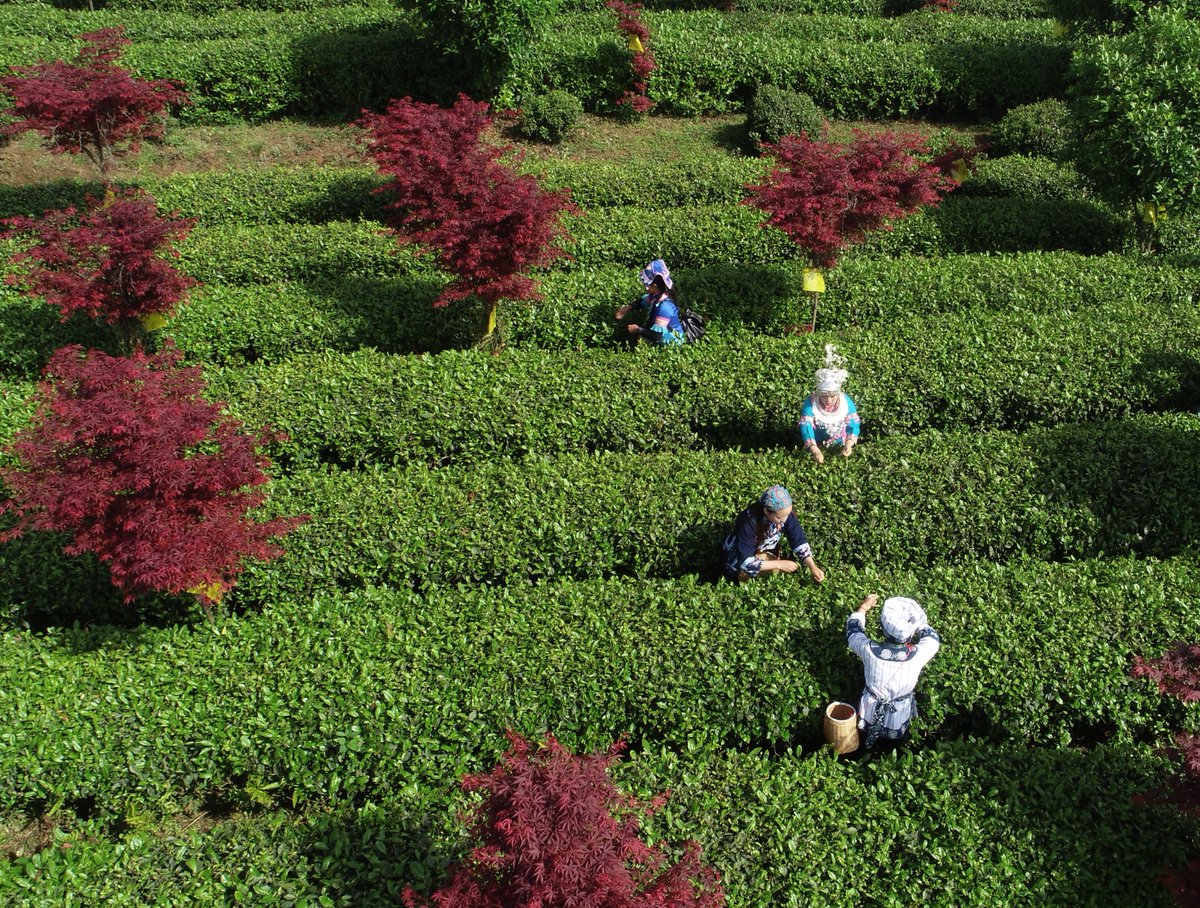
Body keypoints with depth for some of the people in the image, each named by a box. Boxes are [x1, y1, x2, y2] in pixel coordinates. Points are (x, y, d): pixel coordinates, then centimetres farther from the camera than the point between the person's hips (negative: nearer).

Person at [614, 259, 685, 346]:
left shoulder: (665, 306, -33)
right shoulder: (657, 295, -6)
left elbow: (656, 335, -35)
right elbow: (644, 301, 19)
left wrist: (638, 330, -21)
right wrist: (628, 307, 7)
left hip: (671, 342, -9)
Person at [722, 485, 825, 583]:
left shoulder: (785, 513, -24)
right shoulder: (748, 524, -38)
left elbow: (799, 541, -17)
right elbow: (746, 562, -36)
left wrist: (812, 567, -29)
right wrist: (779, 564, -34)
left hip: (767, 554, 6)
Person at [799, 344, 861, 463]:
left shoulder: (846, 401, -14)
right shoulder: (811, 403, -22)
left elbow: (854, 425, -16)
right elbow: (806, 427, -32)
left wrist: (848, 445, -36)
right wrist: (815, 450, -48)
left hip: (840, 446, 2)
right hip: (817, 446, -2)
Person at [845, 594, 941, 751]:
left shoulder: (869, 650, -33)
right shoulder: (917, 655, -35)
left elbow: (853, 632, -9)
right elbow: (932, 638, -10)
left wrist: (863, 609, 5)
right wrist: (916, 621, 3)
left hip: (870, 715, 0)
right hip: (898, 722, 0)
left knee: (866, 747, 31)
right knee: (893, 751, 31)